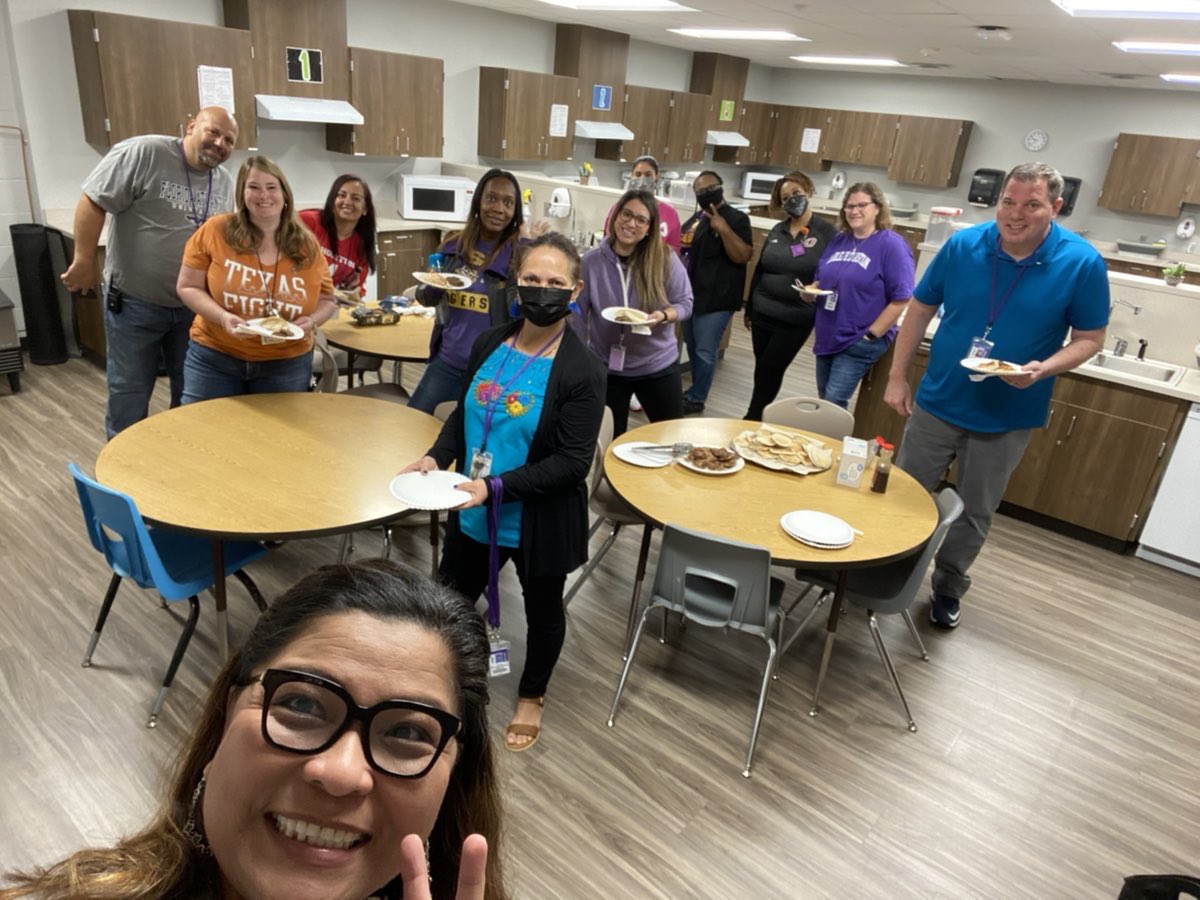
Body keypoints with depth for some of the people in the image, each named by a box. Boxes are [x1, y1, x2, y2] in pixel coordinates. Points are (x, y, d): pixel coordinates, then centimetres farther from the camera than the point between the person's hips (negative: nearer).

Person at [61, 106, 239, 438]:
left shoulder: (225, 184, 6)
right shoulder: (143, 153, -14)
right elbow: (93, 202, -14)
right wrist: (84, 261, -15)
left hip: (193, 306, 5)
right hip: (134, 302, -5)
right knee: (129, 392, 5)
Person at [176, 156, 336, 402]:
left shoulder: (307, 245, -1)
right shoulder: (215, 231, -6)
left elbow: (327, 300, 8)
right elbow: (188, 288, -2)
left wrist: (312, 320, -14)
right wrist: (223, 317, -20)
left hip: (286, 364, 1)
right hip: (214, 358, -1)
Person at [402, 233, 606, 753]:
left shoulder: (582, 372, -21)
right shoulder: (489, 345, -4)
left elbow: (572, 463, -22)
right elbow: (464, 415, 9)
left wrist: (494, 487, -28)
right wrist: (437, 457, -9)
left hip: (540, 520, -4)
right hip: (473, 512, 5)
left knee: (542, 609, 20)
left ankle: (531, 697, 47)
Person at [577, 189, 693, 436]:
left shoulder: (665, 259, -12)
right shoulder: (592, 261, -10)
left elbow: (685, 302, -3)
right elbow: (578, 316, -4)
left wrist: (663, 316, -24)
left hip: (658, 366, 0)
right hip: (606, 367, 0)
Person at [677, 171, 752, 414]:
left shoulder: (737, 219, -9)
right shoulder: (696, 218, 13)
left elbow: (743, 257, -19)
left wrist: (723, 228, -26)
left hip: (716, 300, -8)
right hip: (691, 294, 8)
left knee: (705, 352, -3)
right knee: (692, 348, 16)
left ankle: (695, 399, 9)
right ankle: (697, 390, 30)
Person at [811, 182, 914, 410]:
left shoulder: (892, 245, -11)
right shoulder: (838, 241, 10)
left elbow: (900, 299, -15)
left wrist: (871, 335, -16)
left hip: (859, 342, -7)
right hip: (827, 337, 7)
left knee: (834, 405, -9)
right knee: (824, 402, 15)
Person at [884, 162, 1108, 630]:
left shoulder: (1082, 263, -12)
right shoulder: (962, 245, -9)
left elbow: (1089, 339, -5)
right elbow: (920, 310, 2)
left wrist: (1043, 369, -25)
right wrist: (897, 377, 0)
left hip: (1007, 419, -1)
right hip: (937, 402, 1)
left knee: (976, 513, 14)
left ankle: (948, 587, 35)